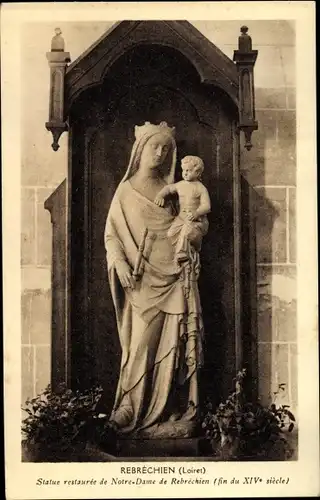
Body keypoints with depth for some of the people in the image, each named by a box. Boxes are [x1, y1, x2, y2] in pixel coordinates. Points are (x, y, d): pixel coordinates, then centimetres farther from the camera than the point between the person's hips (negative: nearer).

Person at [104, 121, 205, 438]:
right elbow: (112, 234, 0)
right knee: (143, 344, -4)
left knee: (174, 344, 1)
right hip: (144, 280, -3)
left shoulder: (170, 189, 13)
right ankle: (131, 411, 9)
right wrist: (120, 263, -15)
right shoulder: (126, 191, 4)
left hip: (175, 276, 3)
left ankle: (169, 410, 11)